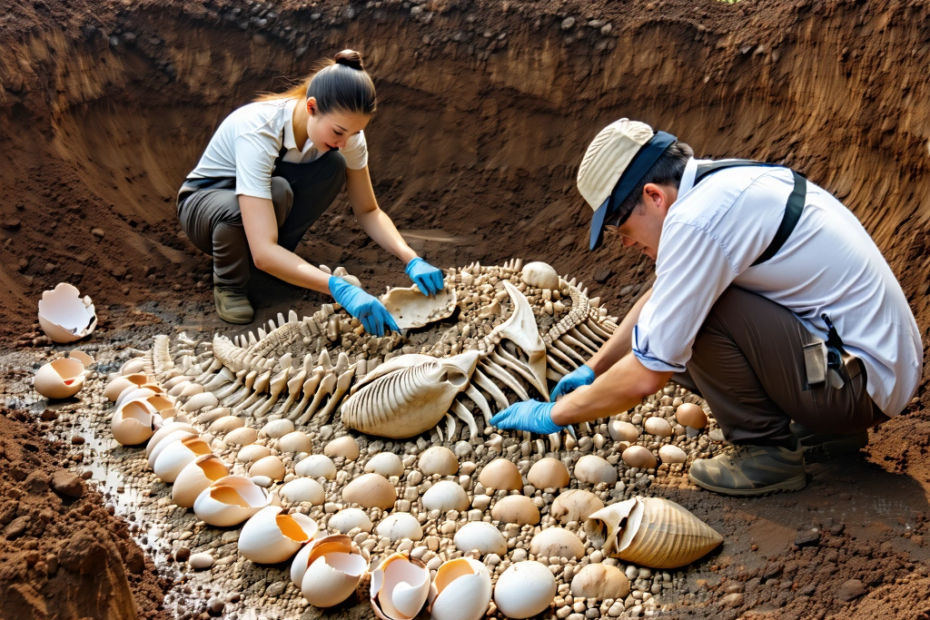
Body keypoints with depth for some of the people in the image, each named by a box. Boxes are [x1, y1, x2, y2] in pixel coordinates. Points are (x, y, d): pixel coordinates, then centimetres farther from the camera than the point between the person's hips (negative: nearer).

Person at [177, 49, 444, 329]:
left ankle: (279, 260, -5)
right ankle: (229, 284, -11)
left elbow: (368, 211, -10)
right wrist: (340, 289, -54)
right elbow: (263, 253, -46)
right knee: (277, 191, -39)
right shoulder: (258, 130, -38)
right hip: (204, 202, -5)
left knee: (335, 165, -24)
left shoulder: (343, 127, -21)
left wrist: (412, 259, -27)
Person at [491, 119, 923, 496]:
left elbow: (645, 377, -20)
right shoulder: (720, 180, 5)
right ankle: (827, 431, 16)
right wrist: (593, 370, 24)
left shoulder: (697, 221, -24)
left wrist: (555, 414, -5)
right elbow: (659, 298, 20)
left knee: (697, 311, -22)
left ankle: (767, 453, -3)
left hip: (864, 381, -10)